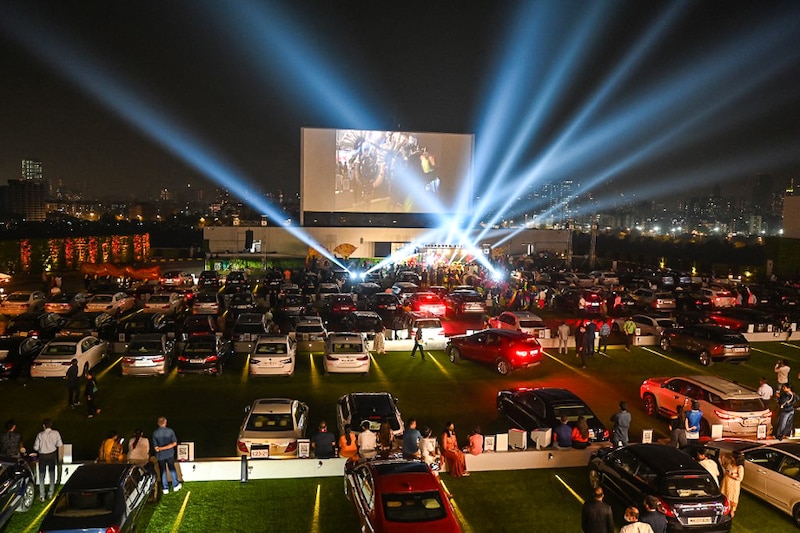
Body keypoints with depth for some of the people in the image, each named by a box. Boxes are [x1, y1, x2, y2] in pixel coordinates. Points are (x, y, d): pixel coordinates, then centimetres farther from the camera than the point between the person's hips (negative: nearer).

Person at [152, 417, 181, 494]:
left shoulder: (155, 433, -14)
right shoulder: (170, 431, -13)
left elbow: (156, 448, -15)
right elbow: (174, 443, -9)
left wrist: (160, 448, -3)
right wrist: (167, 447, -10)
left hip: (160, 456, -1)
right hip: (170, 454, 1)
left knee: (163, 471, 13)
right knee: (172, 469, 18)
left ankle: (165, 488, 20)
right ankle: (175, 485, 26)